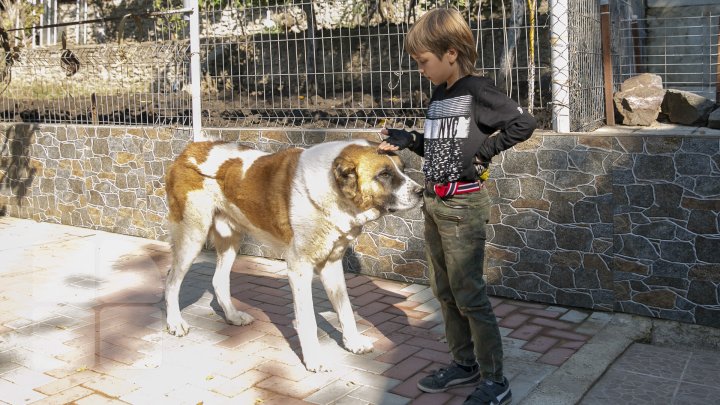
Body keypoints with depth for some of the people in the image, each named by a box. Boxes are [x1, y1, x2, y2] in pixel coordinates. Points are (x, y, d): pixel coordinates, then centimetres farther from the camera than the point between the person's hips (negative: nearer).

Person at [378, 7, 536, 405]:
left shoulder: (477, 91, -13)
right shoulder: (438, 94, 11)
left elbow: (524, 123, -21)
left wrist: (484, 151, -17)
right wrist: (407, 140, 7)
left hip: (463, 205, -9)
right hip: (433, 202, 9)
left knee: (469, 296, -2)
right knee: (445, 291, 16)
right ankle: (464, 363, 31)